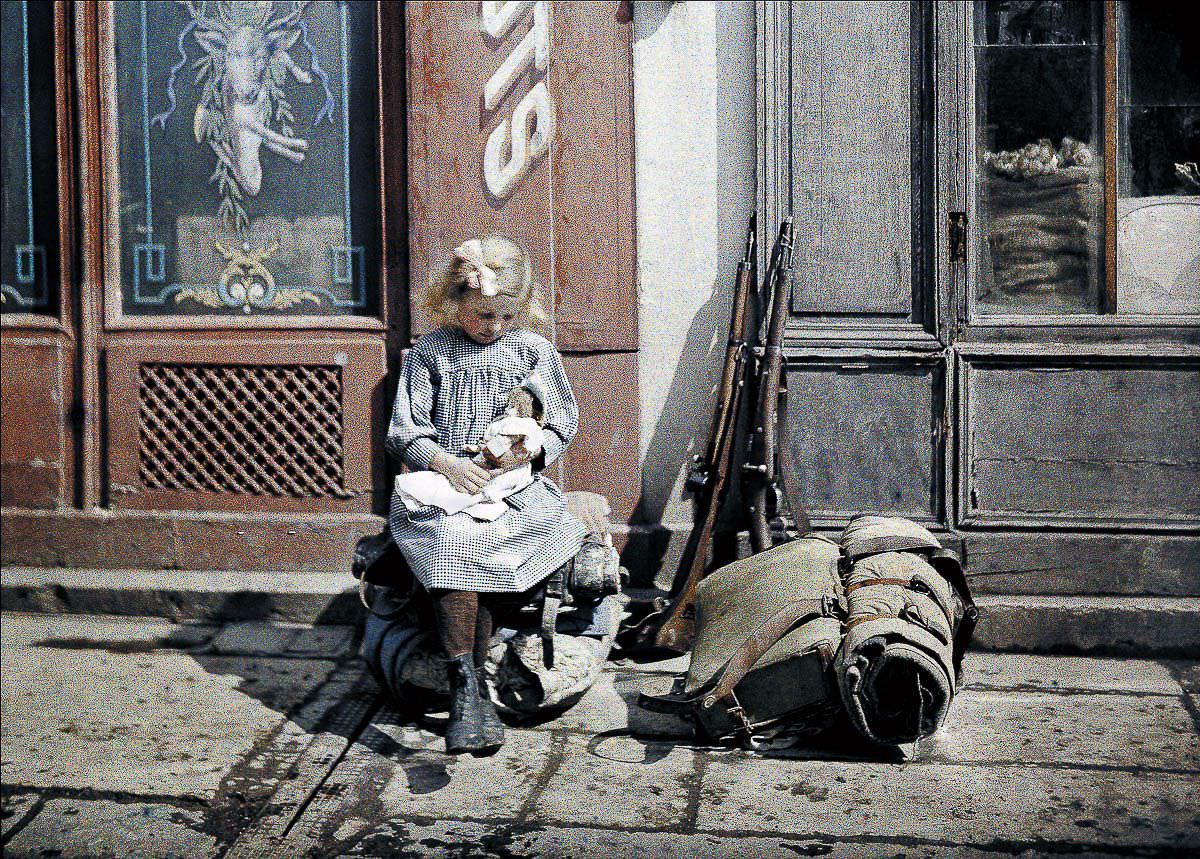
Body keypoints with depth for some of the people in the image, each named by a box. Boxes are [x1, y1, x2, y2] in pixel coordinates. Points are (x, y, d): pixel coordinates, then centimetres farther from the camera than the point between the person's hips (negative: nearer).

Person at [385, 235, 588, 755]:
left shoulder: (535, 351, 14)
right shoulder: (429, 354, 11)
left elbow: (563, 422, 17)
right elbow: (402, 432, 7)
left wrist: (533, 449, -6)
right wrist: (446, 462, -12)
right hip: (440, 485, 0)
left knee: (459, 548, -32)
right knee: (452, 539, -35)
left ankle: (466, 683, -26)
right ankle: (468, 687, -40)